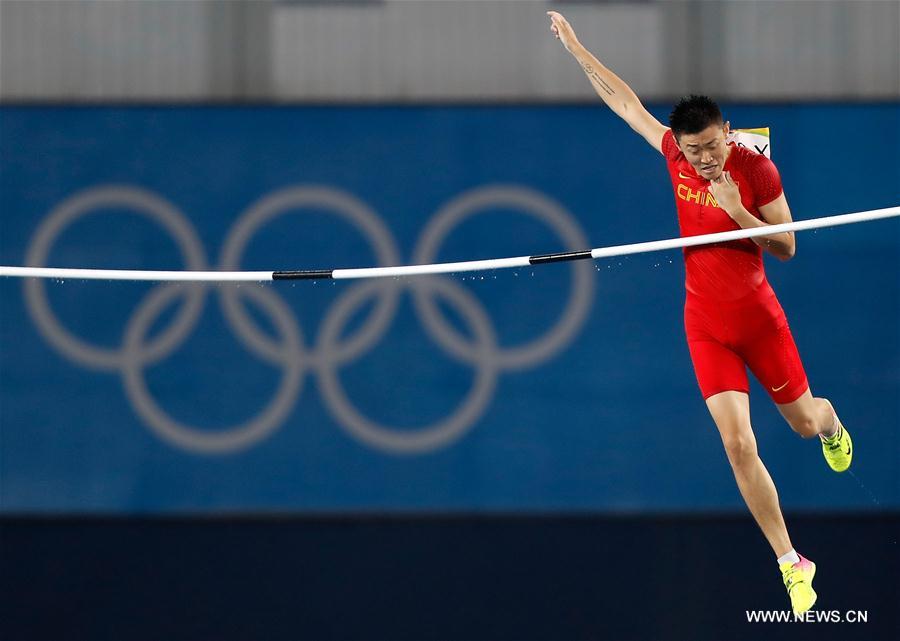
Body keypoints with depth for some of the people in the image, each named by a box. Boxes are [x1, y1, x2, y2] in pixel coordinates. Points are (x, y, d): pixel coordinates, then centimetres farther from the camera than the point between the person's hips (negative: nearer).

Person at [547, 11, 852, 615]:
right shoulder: (676, 152, -7)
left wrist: (737, 211, -25)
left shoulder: (755, 168, -15)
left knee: (804, 420, 14)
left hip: (758, 315, -1)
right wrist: (576, 48, 6)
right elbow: (623, 99, 4)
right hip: (705, 324, 2)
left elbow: (786, 247, -11)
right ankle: (792, 564, -3)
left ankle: (834, 425, 56)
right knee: (738, 443, -10)